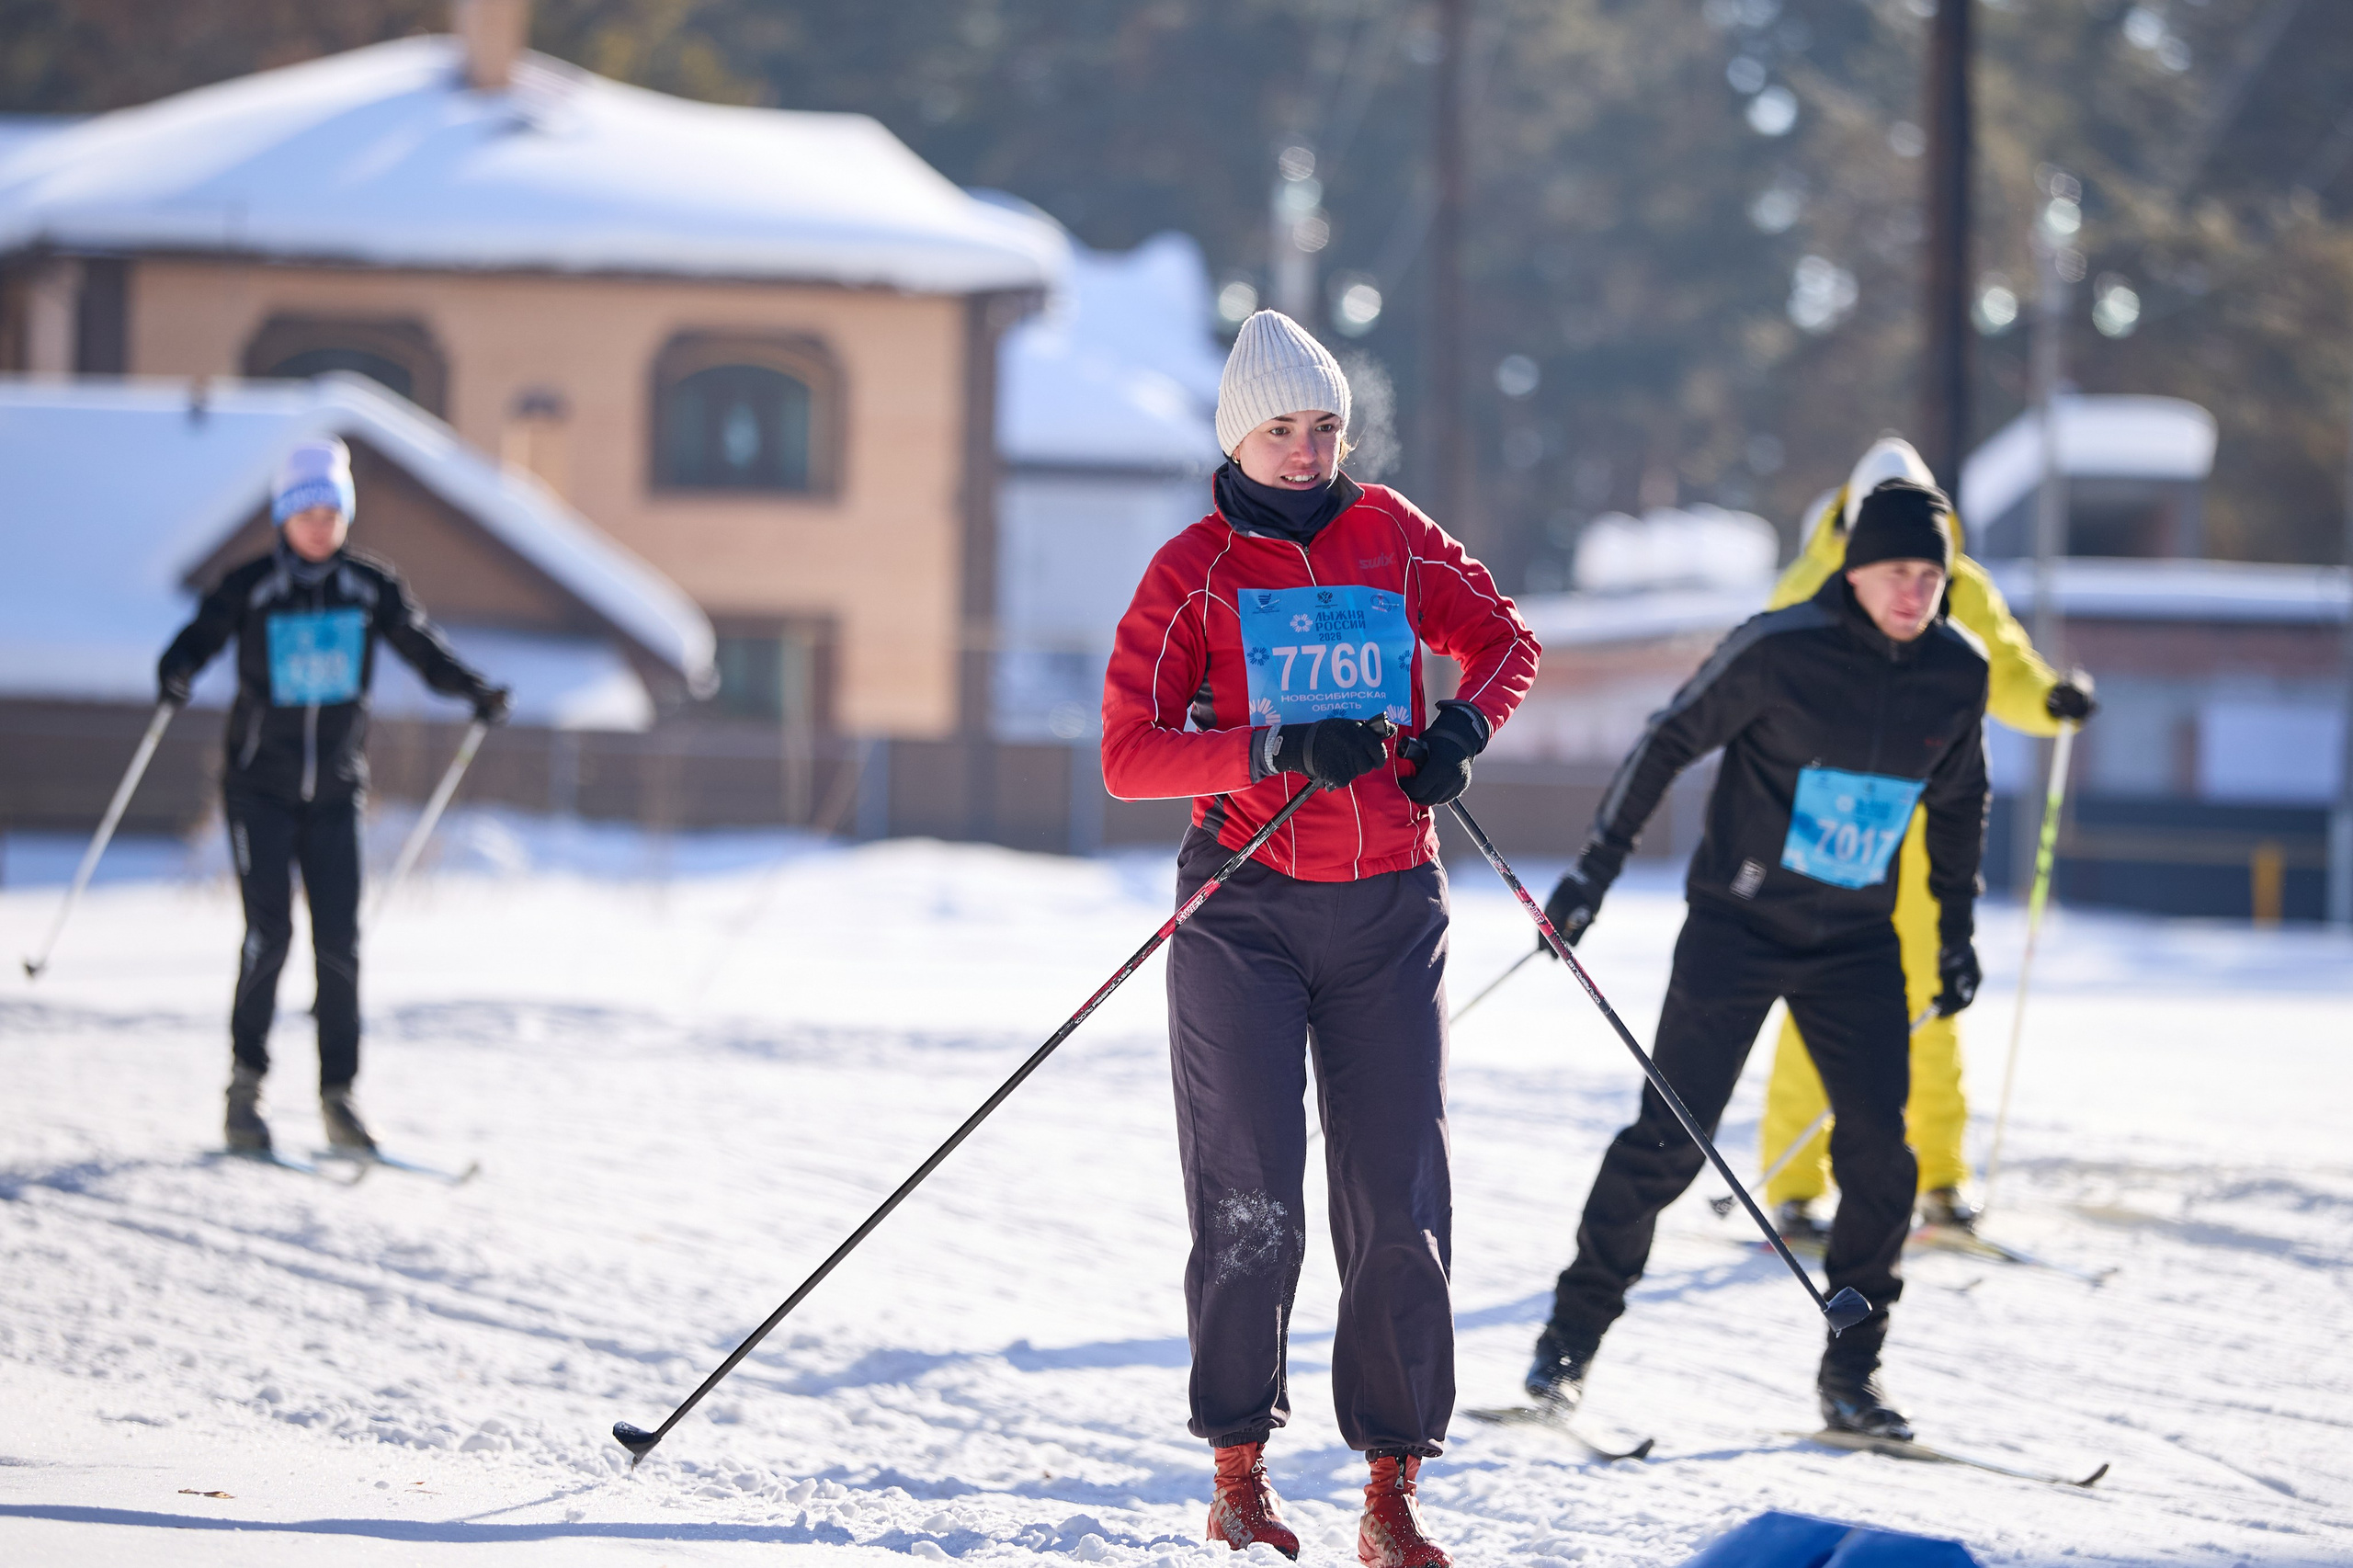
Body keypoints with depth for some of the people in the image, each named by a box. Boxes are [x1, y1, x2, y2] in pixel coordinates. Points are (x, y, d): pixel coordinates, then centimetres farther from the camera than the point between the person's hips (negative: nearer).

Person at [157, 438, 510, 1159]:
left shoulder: (370, 586, 3)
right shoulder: (250, 587, -5)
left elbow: (420, 645, 6)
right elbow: (201, 635, -14)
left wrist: (474, 690, -10)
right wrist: (175, 674, -35)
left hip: (336, 791, 2)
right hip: (261, 787, -2)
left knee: (339, 939, -2)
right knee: (269, 930, -10)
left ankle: (338, 1094, 5)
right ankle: (246, 1082, 2)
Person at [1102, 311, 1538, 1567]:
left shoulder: (1393, 537, 6)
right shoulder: (1193, 570, -2)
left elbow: (1504, 641, 17)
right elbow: (1128, 754, -9)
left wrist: (1463, 723, -4)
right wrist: (1273, 748, -22)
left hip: (1387, 910, 2)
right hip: (1244, 908, -2)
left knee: (1399, 1206, -2)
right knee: (1252, 1204, -4)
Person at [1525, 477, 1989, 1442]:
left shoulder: (1958, 673, -2)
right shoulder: (1780, 649, -16)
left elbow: (1958, 802, 14)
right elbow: (1667, 743, -7)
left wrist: (1957, 929, 17)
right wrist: (1597, 867, -8)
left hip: (1857, 942, 4)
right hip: (1740, 923, -4)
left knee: (1880, 1153, -5)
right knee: (1671, 1137, -8)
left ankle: (1850, 1372, 8)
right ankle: (1572, 1338, 4)